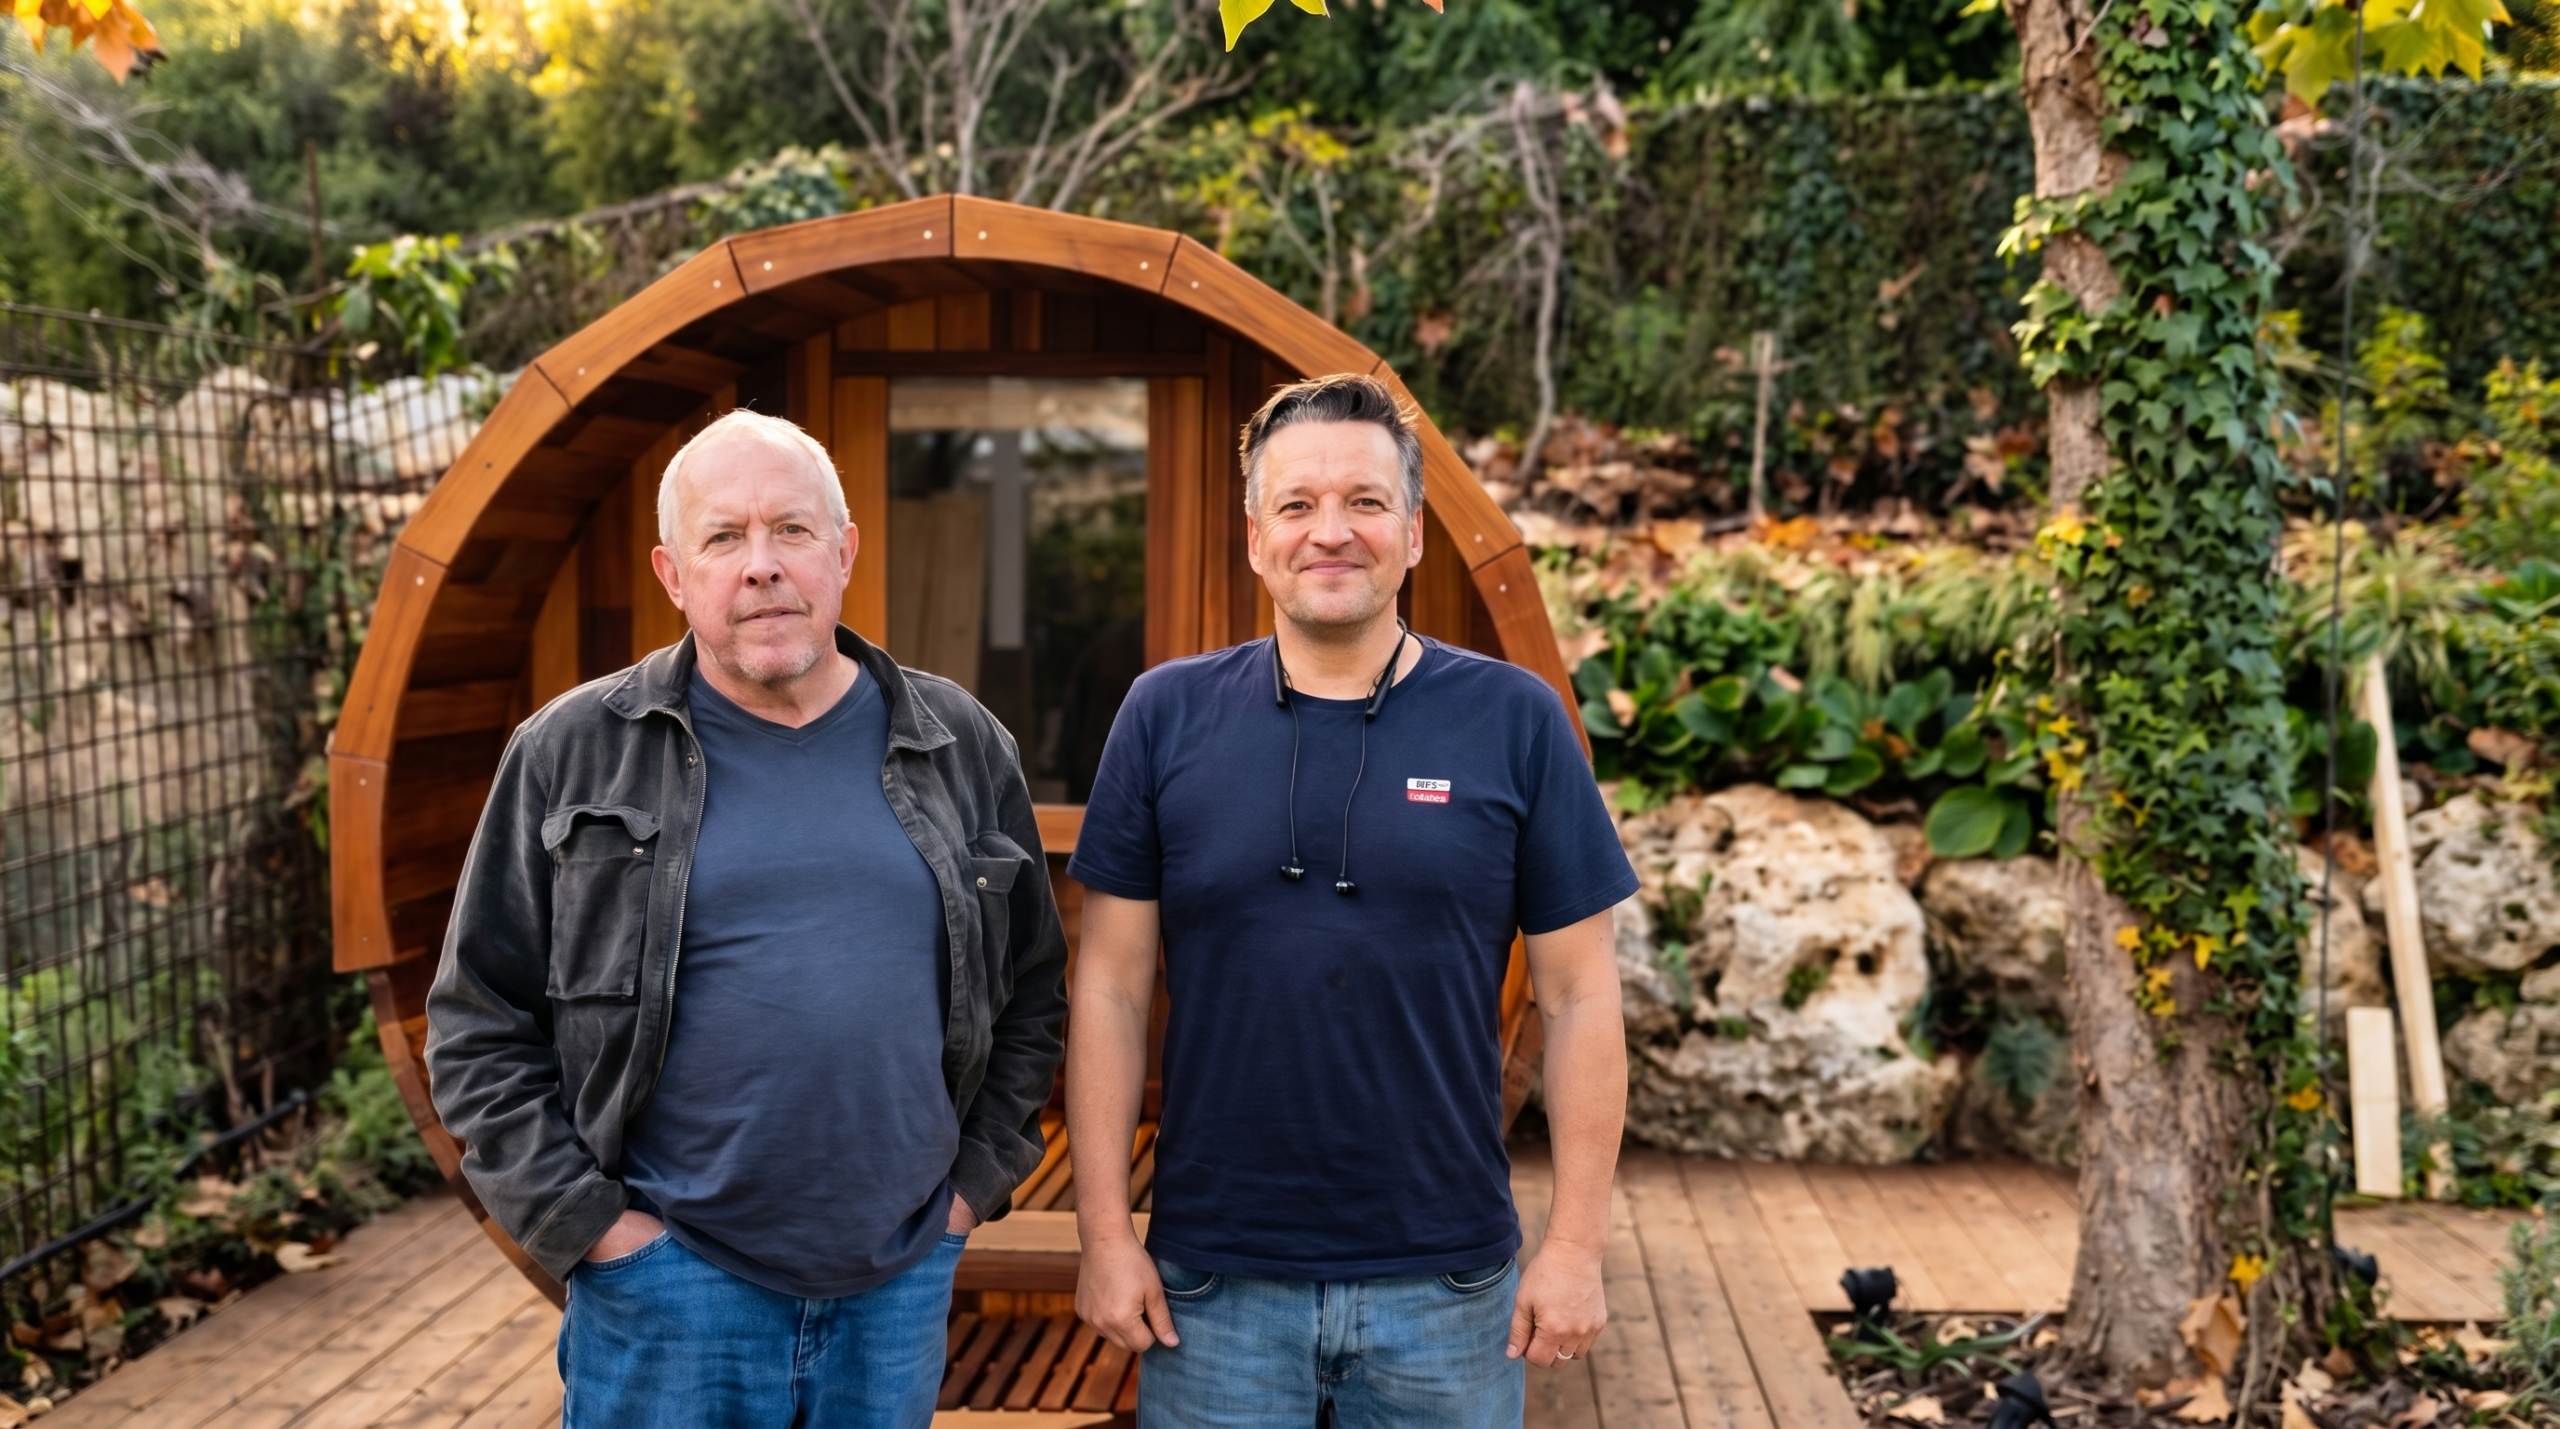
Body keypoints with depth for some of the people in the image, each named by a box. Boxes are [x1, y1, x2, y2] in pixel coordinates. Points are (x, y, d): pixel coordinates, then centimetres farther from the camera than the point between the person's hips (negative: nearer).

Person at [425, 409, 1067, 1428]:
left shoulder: (961, 747, 4)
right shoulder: (573, 756, -2)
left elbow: (1029, 993, 12)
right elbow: (479, 1025, 0)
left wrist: (975, 1181, 6)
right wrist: (588, 1222, -5)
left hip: (903, 1284, 3)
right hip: (668, 1290, -2)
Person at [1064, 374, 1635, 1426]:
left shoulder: (1514, 720, -3)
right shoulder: (1167, 716, -2)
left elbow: (1579, 997, -1)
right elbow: (1111, 988, 0)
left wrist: (1576, 1243, -4)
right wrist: (1105, 1231, -3)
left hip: (1445, 1285, 0)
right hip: (1212, 1282, 0)